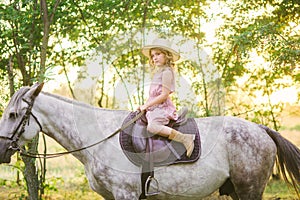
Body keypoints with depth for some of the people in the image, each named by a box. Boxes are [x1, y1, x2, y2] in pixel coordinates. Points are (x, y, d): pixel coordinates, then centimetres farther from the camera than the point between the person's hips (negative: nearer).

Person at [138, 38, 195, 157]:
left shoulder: (166, 72, -10)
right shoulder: (158, 72, 20)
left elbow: (164, 95, -17)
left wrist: (146, 105, -14)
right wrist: (144, 106, 9)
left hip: (162, 107, -10)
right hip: (153, 108, 10)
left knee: (152, 127, -33)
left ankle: (184, 138, -28)